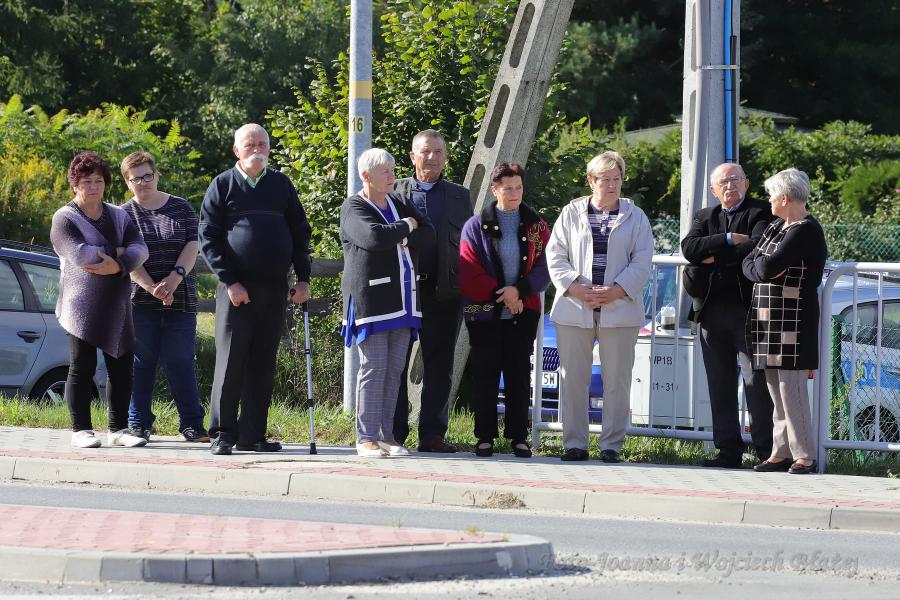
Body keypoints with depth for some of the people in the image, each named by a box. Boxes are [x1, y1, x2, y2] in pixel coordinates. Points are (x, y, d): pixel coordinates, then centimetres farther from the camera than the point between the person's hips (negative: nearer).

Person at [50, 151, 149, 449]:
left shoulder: (120, 217, 15)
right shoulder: (65, 219, -1)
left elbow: (140, 250, -1)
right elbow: (79, 255, -19)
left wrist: (118, 266, -20)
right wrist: (118, 251, -10)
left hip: (116, 309, 5)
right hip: (82, 306, -5)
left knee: (121, 368, 3)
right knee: (82, 368, -3)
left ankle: (119, 429, 11)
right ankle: (81, 430, 2)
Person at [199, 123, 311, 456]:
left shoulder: (281, 185, 12)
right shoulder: (223, 185, 2)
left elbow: (300, 232, 15)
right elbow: (208, 238, -2)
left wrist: (303, 278, 5)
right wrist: (229, 281, -10)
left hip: (275, 290, 3)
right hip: (236, 288, -3)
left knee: (263, 364, 5)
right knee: (231, 362, -4)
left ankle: (252, 434, 9)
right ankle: (222, 434, 0)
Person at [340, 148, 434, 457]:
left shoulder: (399, 206, 18)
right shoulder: (353, 208, -4)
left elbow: (428, 234, 8)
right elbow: (374, 236, -22)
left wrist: (401, 240, -8)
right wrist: (405, 227, -6)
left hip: (401, 298, 7)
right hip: (370, 299, -7)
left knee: (394, 369, 5)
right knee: (373, 367, -9)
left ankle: (386, 435, 9)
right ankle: (366, 438, -6)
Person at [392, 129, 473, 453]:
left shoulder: (459, 196, 13)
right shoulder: (394, 192, 9)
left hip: (444, 291, 1)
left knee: (439, 366, 2)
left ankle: (432, 434, 6)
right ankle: (394, 432, 6)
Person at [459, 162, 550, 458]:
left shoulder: (536, 226, 7)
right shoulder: (476, 226, 2)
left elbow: (544, 269, 0)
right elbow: (469, 273, -4)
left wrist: (519, 290, -15)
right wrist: (501, 295, -11)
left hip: (523, 313, 1)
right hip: (485, 313, -1)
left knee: (519, 376, 3)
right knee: (486, 375, 1)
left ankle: (518, 437, 7)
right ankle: (485, 437, 6)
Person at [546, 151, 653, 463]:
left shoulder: (635, 217, 8)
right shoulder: (571, 213, 9)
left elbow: (641, 262, 1)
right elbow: (556, 255, 4)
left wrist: (615, 291, -12)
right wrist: (575, 288, -11)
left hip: (619, 308, -1)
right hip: (575, 308, 1)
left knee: (617, 379, -1)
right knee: (572, 378, 1)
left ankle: (612, 445, 5)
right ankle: (574, 443, 7)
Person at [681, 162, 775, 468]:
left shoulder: (761, 213, 3)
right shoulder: (705, 217, 18)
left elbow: (758, 247, -16)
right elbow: (689, 248, -1)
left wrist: (715, 257, -8)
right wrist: (729, 240, -11)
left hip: (749, 311, -5)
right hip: (712, 313, 5)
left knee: (756, 381, -7)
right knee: (720, 385, 6)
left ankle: (766, 450, -6)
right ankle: (729, 451, 10)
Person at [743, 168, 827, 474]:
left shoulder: (806, 231, -14)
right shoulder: (775, 228, 15)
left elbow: (768, 268, -22)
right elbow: (749, 263, 12)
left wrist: (763, 267, -2)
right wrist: (764, 269, -6)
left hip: (793, 318, -9)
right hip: (767, 316, 9)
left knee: (790, 386, -10)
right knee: (776, 388, 9)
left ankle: (804, 455, -7)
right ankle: (781, 452, 13)